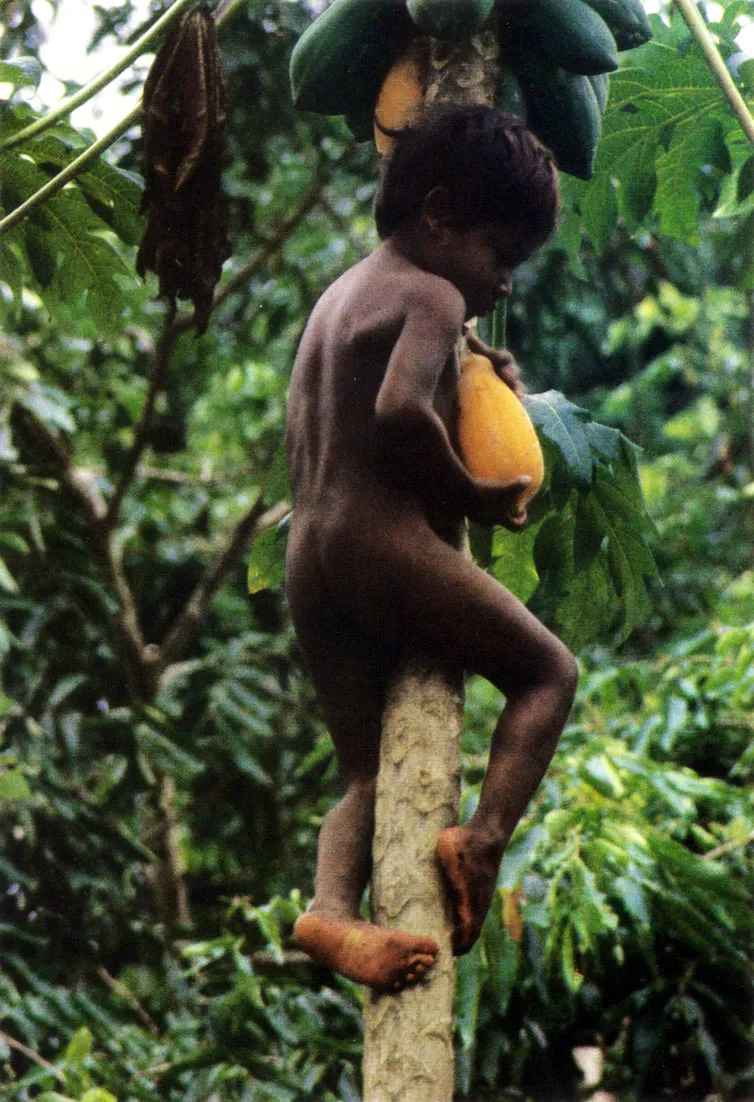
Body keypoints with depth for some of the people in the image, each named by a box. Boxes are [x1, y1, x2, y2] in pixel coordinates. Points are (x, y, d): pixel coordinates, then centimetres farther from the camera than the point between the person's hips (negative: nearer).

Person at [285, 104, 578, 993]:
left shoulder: (337, 296, 24)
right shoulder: (430, 297, -4)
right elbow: (400, 410, -23)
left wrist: (476, 363, 30)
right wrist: (467, 495, -8)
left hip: (307, 561, 8)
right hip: (389, 543, -8)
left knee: (364, 770, 7)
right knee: (547, 669, 6)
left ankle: (333, 907, -18)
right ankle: (484, 835, -14)